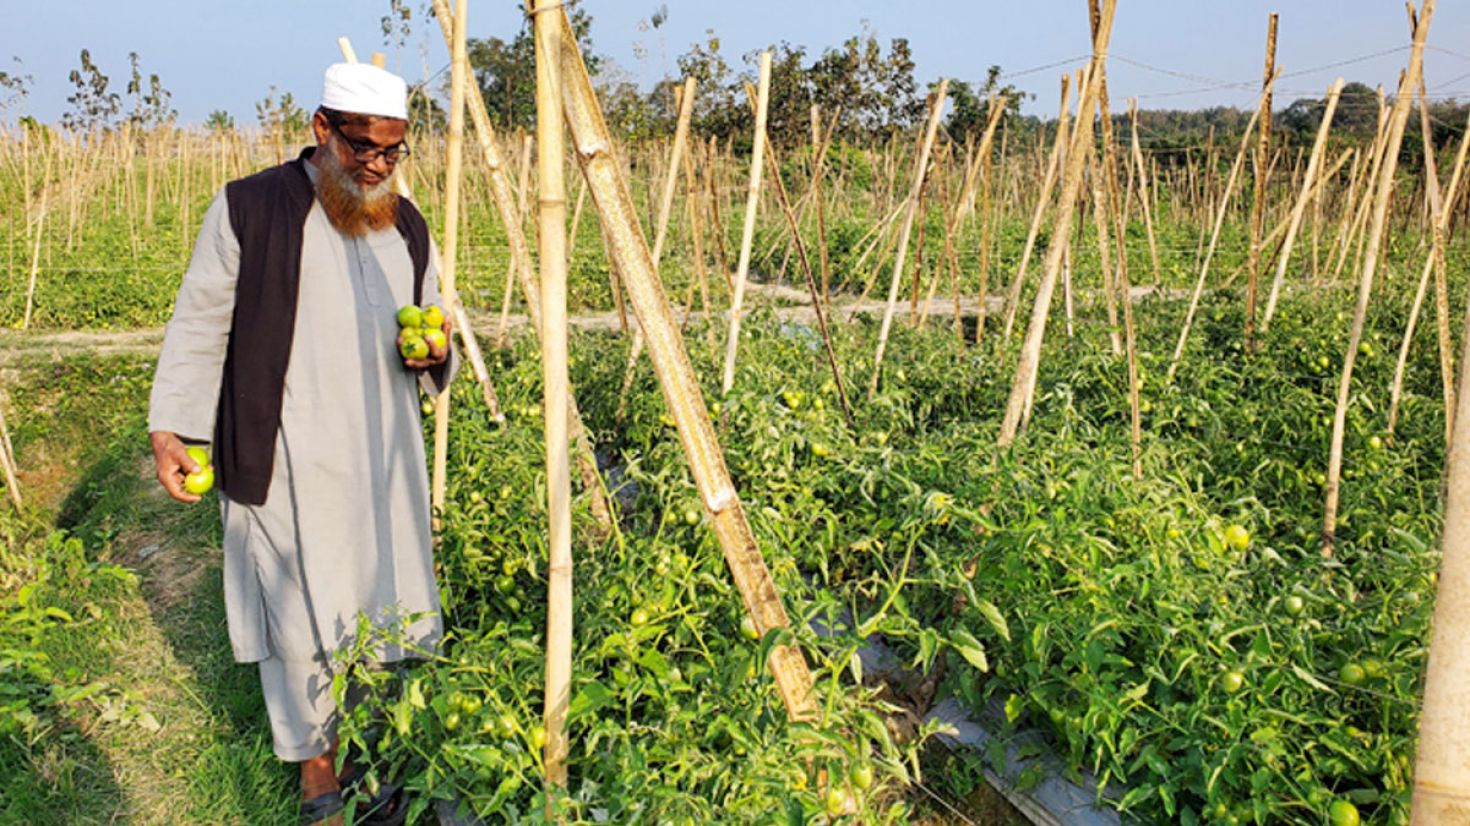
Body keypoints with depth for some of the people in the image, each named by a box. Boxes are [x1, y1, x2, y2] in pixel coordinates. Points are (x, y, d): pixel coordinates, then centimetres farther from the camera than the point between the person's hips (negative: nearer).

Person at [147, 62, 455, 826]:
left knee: (385, 610, 9)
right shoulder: (249, 208, -3)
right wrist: (170, 429, -6)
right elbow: (200, 327, -1)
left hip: (382, 458, 4)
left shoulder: (406, 224, 11)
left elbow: (430, 324, 20)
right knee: (297, 613, 4)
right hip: (284, 465, -4)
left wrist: (435, 353, -3)